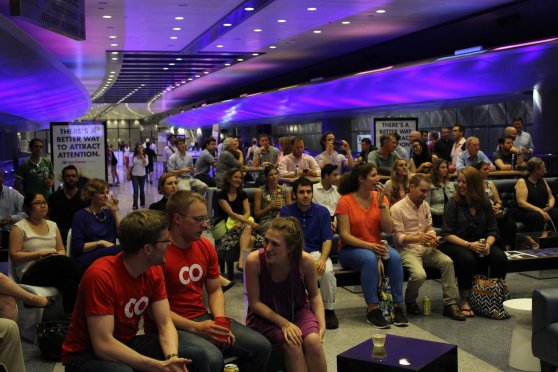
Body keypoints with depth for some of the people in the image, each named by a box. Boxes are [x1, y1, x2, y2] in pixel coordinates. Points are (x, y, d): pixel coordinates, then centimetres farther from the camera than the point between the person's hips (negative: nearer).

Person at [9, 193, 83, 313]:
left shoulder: (52, 225, 19)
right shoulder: (19, 228, 3)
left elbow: (61, 250, 21)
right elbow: (14, 255, -4)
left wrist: (58, 254, -5)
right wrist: (41, 253, -11)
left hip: (54, 271, 5)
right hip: (30, 274, -5)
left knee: (70, 283, -33)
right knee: (61, 261, -36)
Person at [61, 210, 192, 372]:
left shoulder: (154, 270, -4)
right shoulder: (100, 275, -27)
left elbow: (165, 324, -5)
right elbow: (103, 344, -30)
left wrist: (172, 357, -26)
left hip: (127, 345, 7)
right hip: (86, 353, -6)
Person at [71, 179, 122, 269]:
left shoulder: (108, 212, 19)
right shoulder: (81, 215, 3)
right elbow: (78, 247, -6)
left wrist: (115, 213, 5)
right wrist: (100, 243, -13)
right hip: (87, 259, -5)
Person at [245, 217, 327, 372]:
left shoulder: (305, 261, -20)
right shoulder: (254, 260, -25)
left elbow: (314, 295, -1)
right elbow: (254, 303, -14)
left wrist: (322, 325, -14)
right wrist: (284, 323, -22)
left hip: (298, 310, 2)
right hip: (264, 315, -1)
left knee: (313, 341, -26)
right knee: (292, 344, -28)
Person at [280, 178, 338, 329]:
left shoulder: (322, 212, 4)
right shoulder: (286, 212, 2)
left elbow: (328, 239, -2)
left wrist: (322, 259, -22)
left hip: (316, 252, 1)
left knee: (327, 271, -32)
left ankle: (329, 310, -8)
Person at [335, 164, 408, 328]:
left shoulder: (380, 197, 4)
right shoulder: (345, 201, -9)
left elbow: (388, 230, -4)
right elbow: (345, 235, -14)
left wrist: (381, 203, -12)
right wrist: (369, 246, -25)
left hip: (376, 246, 4)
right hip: (350, 249, -4)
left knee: (395, 257, -26)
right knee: (369, 259, -35)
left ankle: (398, 306, -19)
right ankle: (372, 309, -27)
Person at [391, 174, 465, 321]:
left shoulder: (425, 205, 13)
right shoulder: (397, 208, -8)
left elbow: (429, 228, 17)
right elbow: (398, 237, -11)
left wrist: (433, 238, -6)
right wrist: (417, 238, -27)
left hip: (426, 248, 6)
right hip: (407, 250, -6)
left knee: (447, 261, -21)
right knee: (419, 274, -32)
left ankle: (450, 304, -14)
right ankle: (410, 302, 0)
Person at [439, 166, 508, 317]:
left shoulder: (485, 204, 5)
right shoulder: (453, 203, -6)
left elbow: (492, 231, 6)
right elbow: (447, 234, -11)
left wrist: (488, 244, -16)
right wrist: (469, 245, -22)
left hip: (480, 244, 4)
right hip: (455, 244, -4)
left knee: (501, 257, -24)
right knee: (467, 258, -36)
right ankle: (464, 300, -20)